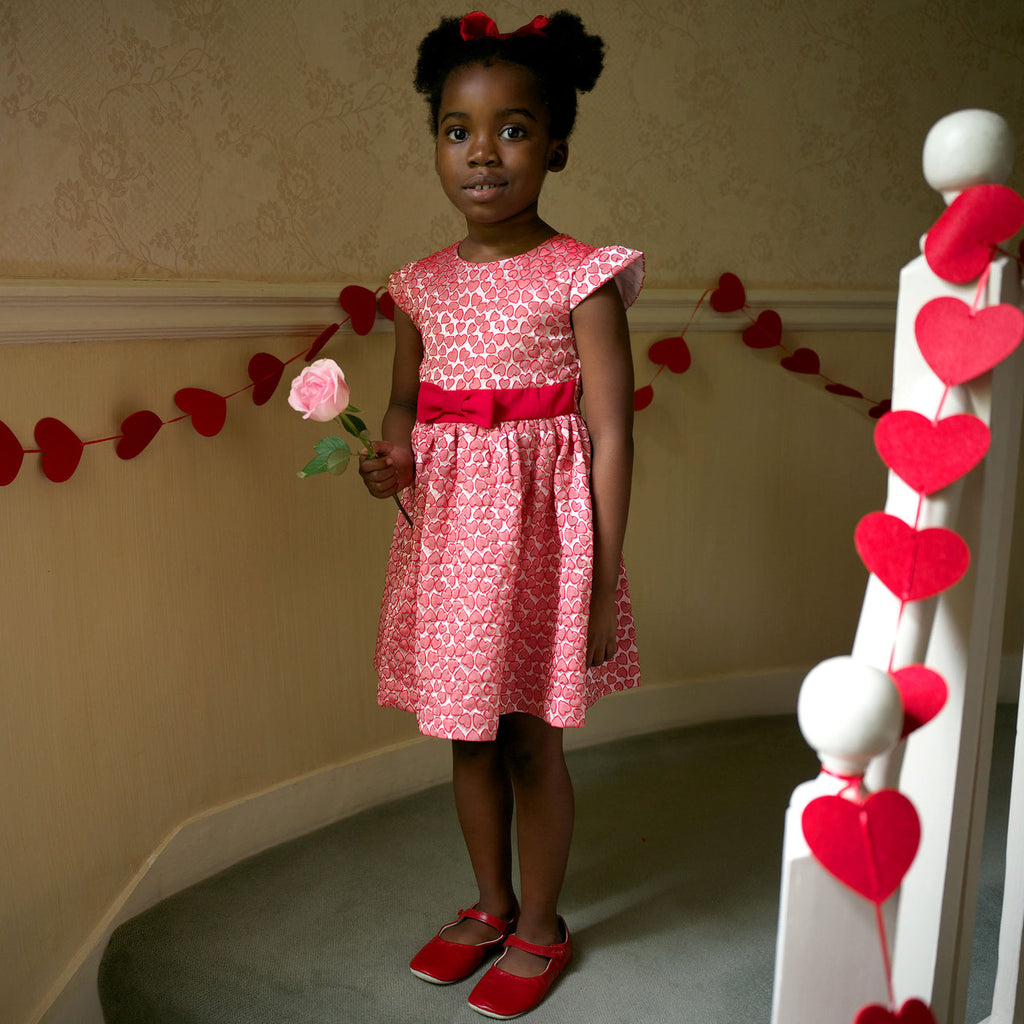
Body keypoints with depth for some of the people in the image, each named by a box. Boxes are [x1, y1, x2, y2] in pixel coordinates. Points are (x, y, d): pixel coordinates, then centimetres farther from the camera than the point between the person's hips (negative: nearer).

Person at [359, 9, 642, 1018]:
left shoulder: (580, 279, -10)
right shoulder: (423, 285, 6)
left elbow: (610, 436, -11)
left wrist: (604, 580, -13)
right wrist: (391, 458, -7)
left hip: (539, 530, -5)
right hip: (447, 529, 5)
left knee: (529, 737, 7)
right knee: (467, 732, 16)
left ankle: (539, 926, 31)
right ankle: (490, 905, 38)